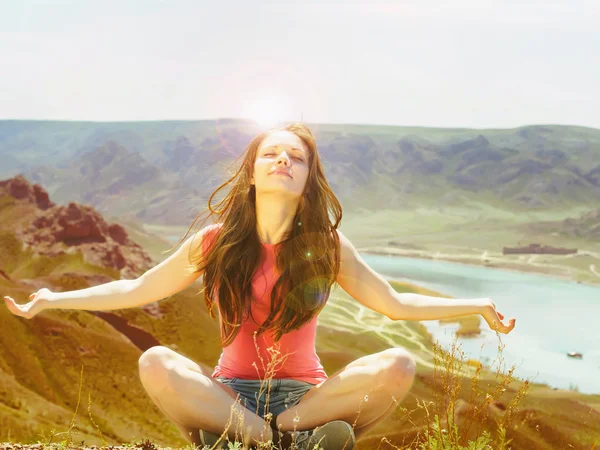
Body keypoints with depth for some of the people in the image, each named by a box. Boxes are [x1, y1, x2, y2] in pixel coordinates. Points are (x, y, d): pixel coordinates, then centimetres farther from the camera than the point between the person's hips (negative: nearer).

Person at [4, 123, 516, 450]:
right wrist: (52, 299, 3)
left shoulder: (328, 246, -1)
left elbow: (396, 304, 8)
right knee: (156, 364, -32)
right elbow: (136, 290, 8)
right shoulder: (216, 242, -1)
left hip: (306, 393, 1)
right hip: (230, 391, -1)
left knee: (398, 366, -26)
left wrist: (478, 305, 1)